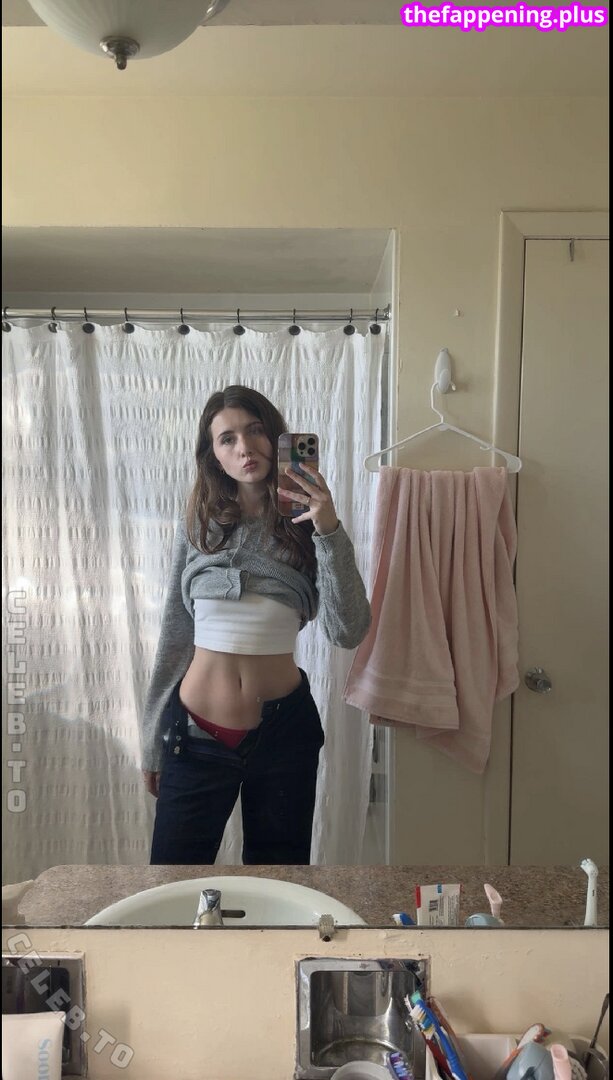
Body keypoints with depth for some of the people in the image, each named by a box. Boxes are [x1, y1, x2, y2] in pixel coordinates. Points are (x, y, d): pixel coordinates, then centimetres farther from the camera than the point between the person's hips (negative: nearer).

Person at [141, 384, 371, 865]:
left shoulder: (306, 526, -3)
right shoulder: (197, 525, 0)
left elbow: (349, 632, -14)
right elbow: (175, 636, 5)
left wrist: (330, 532, -23)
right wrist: (153, 742, 9)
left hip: (283, 729, 0)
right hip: (196, 731, 1)